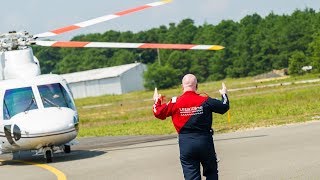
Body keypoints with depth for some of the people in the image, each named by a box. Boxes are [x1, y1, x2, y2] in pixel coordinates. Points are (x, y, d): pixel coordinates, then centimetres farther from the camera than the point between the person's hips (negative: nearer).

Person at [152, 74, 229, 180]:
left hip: (185, 143, 0)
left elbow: (159, 113, 4)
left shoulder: (175, 102, -5)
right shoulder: (205, 101, -6)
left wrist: (157, 101, 24)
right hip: (205, 141, 0)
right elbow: (224, 107, 1)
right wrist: (224, 94, 21)